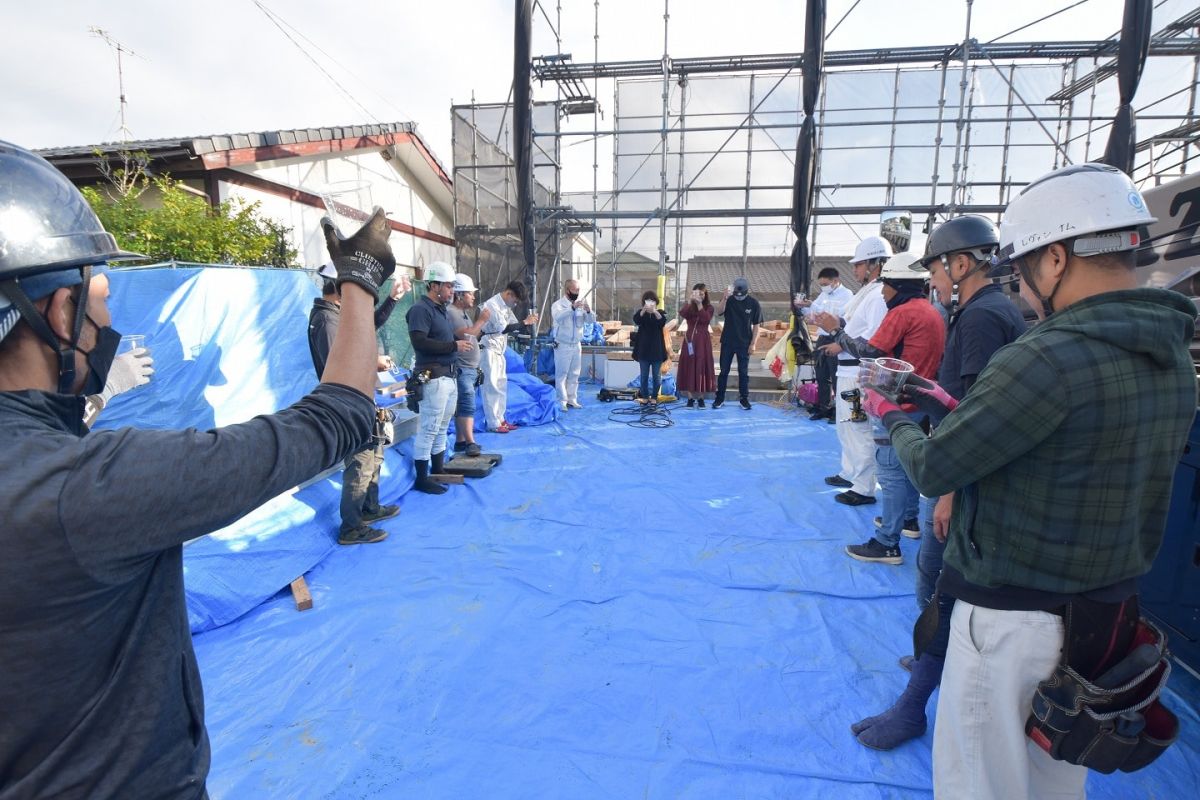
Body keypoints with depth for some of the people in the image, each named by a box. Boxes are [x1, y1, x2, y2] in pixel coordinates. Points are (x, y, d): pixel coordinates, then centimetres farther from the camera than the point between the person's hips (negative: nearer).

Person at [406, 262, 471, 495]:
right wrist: (454, 346, -20)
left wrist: (460, 342, 6)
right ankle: (422, 479, 4)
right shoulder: (420, 309, -12)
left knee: (442, 427, 17)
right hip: (433, 377, -10)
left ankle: (438, 470, 30)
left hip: (450, 376, 10)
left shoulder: (443, 310, 17)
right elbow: (419, 342, -24)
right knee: (429, 428, -4)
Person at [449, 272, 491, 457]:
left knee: (462, 406, 13)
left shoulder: (464, 313, 17)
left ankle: (460, 441, 19)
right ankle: (470, 442, -15)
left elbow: (473, 335, 19)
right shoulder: (452, 312, -13)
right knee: (468, 405, -14)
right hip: (461, 368, -10)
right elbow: (465, 335, -23)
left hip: (470, 368, 10)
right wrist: (481, 320, -14)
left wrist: (482, 323, 6)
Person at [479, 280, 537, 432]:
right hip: (489, 349, -9)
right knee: (492, 386, -5)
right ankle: (493, 423, 1)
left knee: (501, 385, 12)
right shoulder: (492, 304, -18)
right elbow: (503, 328, -25)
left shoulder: (506, 306, 10)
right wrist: (525, 322, -21)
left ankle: (500, 419, 20)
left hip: (499, 350, 9)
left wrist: (528, 322, -6)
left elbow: (513, 325, 13)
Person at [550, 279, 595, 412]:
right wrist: (572, 307, -38)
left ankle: (572, 399, 20)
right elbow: (557, 317, -28)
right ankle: (562, 401, 2)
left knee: (574, 374, 11)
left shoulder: (580, 304, 6)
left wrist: (588, 311, -19)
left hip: (577, 345, 5)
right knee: (561, 374, -2)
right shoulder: (558, 304, -8)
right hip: (562, 345, -5)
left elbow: (591, 321, 2)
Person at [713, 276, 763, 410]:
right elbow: (719, 313, -20)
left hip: (744, 343, 0)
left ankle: (744, 398, 15)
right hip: (727, 342, 1)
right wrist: (725, 298, -33)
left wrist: (753, 343, -6)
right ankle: (719, 398, 13)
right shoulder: (729, 300, -3)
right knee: (723, 370, 5)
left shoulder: (753, 303, -4)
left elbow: (756, 325, -1)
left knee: (743, 372, 6)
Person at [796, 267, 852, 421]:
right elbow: (812, 314, 20)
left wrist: (812, 305, -24)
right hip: (822, 339, 7)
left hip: (836, 341, -7)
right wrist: (802, 307, -1)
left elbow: (839, 315, -23)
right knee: (821, 376, 12)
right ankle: (823, 408, 22)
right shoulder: (823, 295, 15)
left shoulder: (846, 295, -7)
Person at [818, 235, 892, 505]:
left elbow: (874, 338, -23)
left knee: (860, 430, -6)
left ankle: (864, 488, 2)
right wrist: (836, 327, 7)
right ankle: (850, 473, 37)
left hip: (861, 373, -11)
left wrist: (841, 346, -16)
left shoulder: (879, 295, -15)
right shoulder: (864, 293, 17)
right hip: (847, 370, 11)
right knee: (845, 426, 22)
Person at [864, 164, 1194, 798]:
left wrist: (894, 419, 0)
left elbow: (932, 470, -20)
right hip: (1108, 617, 9)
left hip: (1009, 620, -9)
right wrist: (953, 406, 10)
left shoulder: (1048, 357, -26)